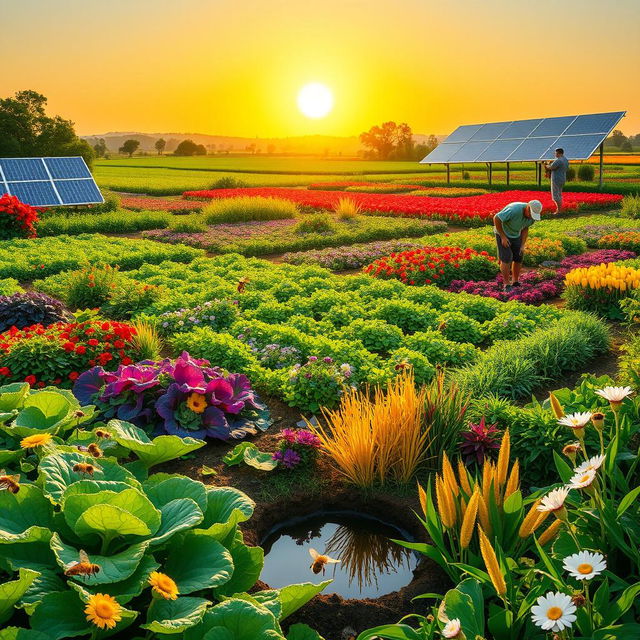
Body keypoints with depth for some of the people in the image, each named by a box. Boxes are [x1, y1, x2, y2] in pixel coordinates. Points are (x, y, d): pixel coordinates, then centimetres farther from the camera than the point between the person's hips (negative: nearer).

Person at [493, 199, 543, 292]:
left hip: (516, 234, 6)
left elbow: (525, 228, -1)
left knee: (518, 258, 5)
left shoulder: (533, 215, -15)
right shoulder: (514, 210, -37)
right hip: (502, 232, -6)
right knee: (506, 258, -11)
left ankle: (515, 282, 18)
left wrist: (522, 245, -7)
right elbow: (496, 218, -29)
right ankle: (507, 285, 0)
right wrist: (503, 237, -24)